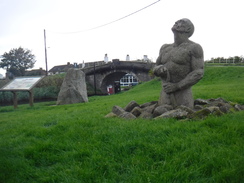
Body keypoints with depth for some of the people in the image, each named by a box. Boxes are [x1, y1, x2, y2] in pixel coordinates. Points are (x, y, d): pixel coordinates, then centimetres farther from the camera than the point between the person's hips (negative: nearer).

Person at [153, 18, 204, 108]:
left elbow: (198, 73, -12)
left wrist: (176, 86, -19)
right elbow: (156, 69, 17)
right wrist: (159, 70, -8)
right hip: (165, 97, 5)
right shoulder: (166, 48, 14)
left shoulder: (195, 47, -6)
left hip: (183, 98, -5)